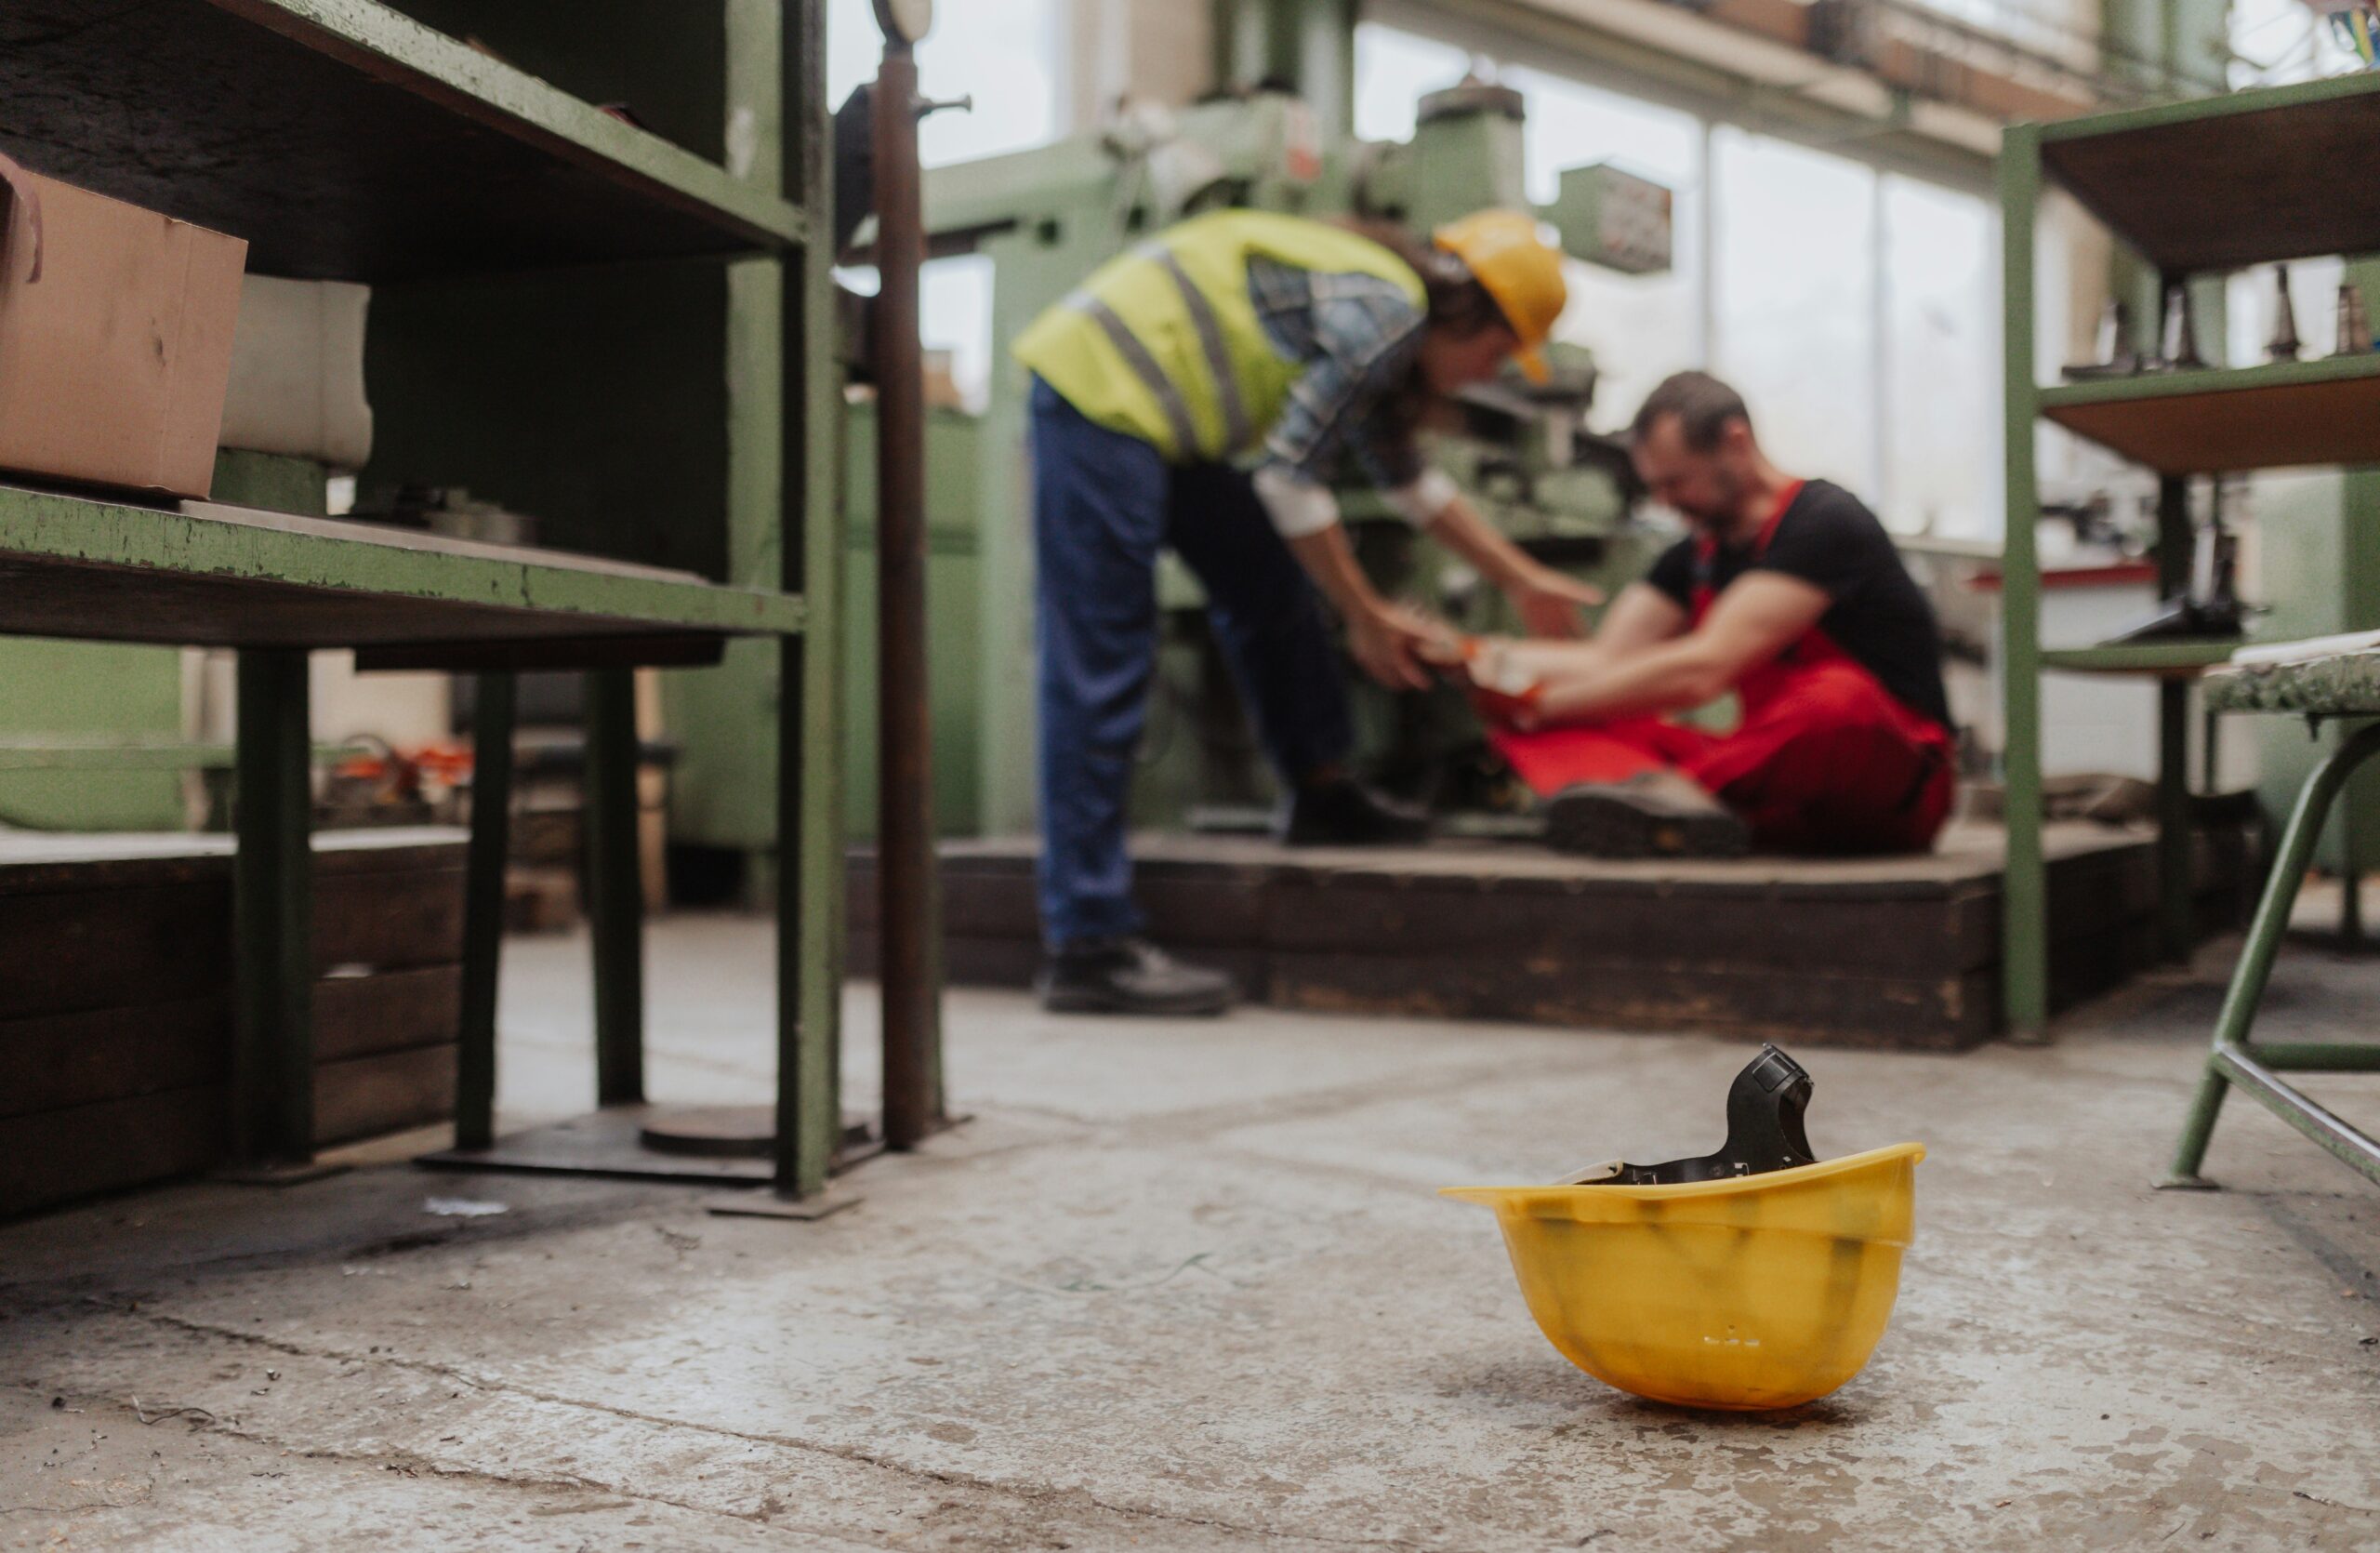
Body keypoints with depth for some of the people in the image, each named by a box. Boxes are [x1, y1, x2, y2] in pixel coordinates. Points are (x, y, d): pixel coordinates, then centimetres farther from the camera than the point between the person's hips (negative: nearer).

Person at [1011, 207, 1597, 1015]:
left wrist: (1521, 579, 34)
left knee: (1266, 583, 20)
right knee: (1099, 669, -12)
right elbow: (1289, 474, -14)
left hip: (1144, 403, 10)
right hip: (1098, 393, -10)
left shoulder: (1376, 313, 19)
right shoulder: (1387, 310, -12)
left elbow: (1406, 477, 31)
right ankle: (1088, 945, -11)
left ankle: (1320, 794, 36)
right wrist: (1368, 617, -4)